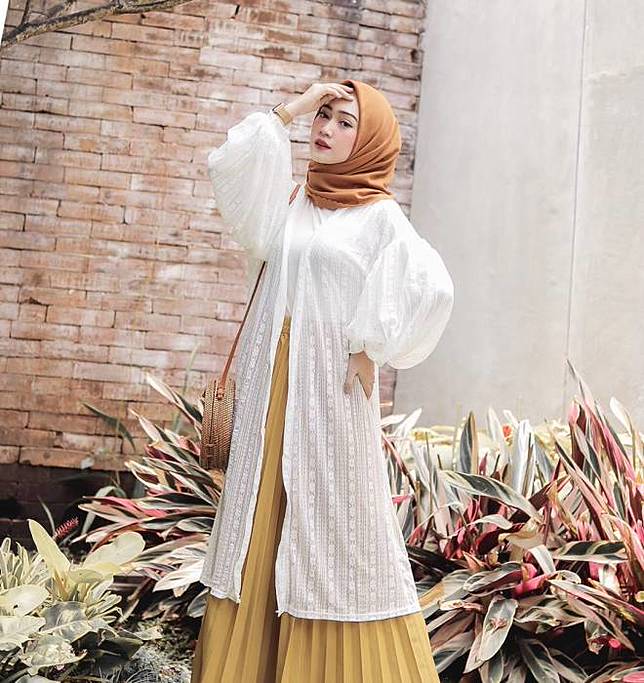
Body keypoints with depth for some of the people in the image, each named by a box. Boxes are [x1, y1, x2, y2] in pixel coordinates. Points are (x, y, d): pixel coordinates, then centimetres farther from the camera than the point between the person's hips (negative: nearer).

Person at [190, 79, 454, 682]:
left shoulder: (379, 215, 0)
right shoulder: (290, 201, 13)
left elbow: (431, 287, -13)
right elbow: (228, 163, 2)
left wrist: (369, 349, -12)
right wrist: (291, 108, 3)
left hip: (331, 381, -5)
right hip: (270, 381, 5)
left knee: (332, 518, 0)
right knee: (260, 517, 6)